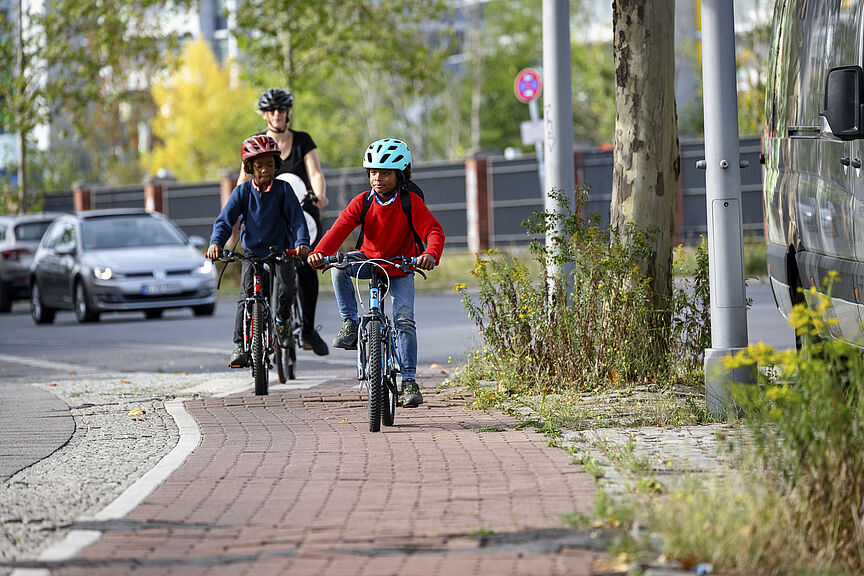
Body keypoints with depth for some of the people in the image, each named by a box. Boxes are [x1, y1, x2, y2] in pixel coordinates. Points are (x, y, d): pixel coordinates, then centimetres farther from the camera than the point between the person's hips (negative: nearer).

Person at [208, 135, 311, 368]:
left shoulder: (283, 190, -5)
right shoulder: (242, 192, -2)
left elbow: (296, 217, -9)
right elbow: (225, 219, -8)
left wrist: (301, 242, -28)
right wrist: (216, 242, -26)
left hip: (281, 252, -1)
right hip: (252, 253, 1)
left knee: (287, 289, -22)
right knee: (246, 297, -11)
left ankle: (282, 319, 9)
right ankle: (240, 345, -4)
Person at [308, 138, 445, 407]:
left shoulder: (411, 203, -18)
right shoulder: (363, 202, -12)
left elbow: (433, 231, -27)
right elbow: (340, 228, -22)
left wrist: (431, 254, -50)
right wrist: (319, 253, -41)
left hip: (401, 268, -2)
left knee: (404, 320, -17)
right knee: (340, 267, -29)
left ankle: (409, 381, -10)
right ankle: (351, 324, -17)